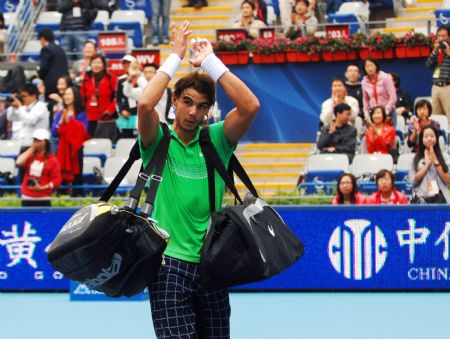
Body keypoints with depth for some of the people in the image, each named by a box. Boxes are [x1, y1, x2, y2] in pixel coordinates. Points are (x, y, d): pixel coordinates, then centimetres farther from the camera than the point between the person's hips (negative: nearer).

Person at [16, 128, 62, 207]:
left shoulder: (52, 160, -3)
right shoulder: (29, 156, 10)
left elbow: (57, 180, -6)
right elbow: (19, 162, -12)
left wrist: (41, 188, -17)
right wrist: (31, 149, -4)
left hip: (43, 200, -4)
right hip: (26, 198, 4)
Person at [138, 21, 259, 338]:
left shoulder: (216, 140, 7)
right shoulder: (159, 141, 2)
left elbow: (250, 106, -10)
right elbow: (145, 105, -20)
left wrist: (210, 61, -6)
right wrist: (176, 56, -10)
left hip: (211, 264, 3)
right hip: (169, 264, -3)